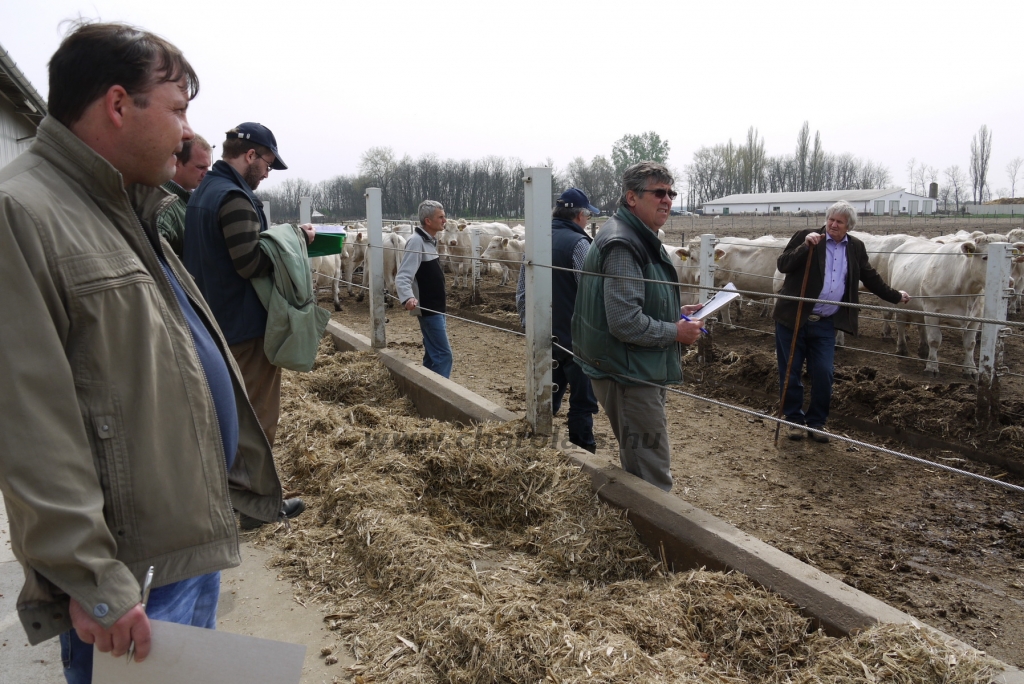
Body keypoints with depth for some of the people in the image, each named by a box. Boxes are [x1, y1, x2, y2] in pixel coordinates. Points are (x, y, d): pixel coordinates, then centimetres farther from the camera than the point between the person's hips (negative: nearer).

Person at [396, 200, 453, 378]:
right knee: (443, 354, -11)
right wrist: (408, 298, -44)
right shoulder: (417, 241, -18)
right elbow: (402, 277, -26)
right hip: (428, 309, -10)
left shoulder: (429, 240, 11)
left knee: (433, 354, 14)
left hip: (435, 307, 10)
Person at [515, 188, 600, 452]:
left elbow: (521, 292, 12)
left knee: (547, 400, 17)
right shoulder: (579, 243, -13)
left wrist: (527, 324, 21)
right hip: (576, 338, -7)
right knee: (582, 401, 4)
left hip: (543, 337, 7)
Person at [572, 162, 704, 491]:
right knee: (652, 472, -2)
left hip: (643, 372, 11)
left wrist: (676, 313, 11)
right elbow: (626, 323, -28)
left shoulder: (640, 239, 13)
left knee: (638, 463, 23)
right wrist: (676, 332, -16)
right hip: (628, 375, -11)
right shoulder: (622, 245, -21)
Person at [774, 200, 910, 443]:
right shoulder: (805, 236, -3)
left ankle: (816, 422, 17)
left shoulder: (856, 248, 10)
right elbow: (782, 265, -12)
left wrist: (895, 296, 29)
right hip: (793, 318, -3)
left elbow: (870, 277, 22)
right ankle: (794, 419, 19)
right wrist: (805, 246, -24)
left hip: (825, 323, 3)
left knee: (823, 375, 0)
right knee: (791, 373, 4)